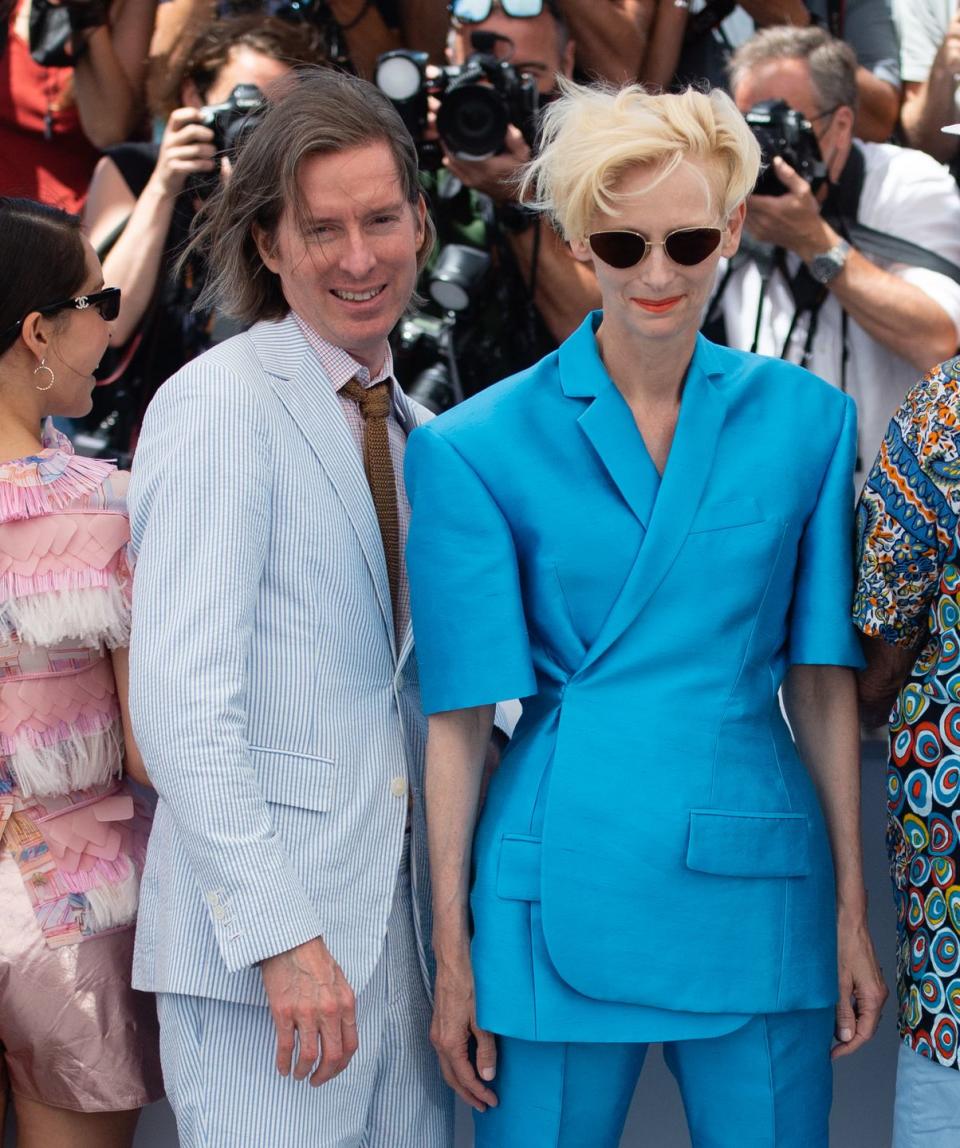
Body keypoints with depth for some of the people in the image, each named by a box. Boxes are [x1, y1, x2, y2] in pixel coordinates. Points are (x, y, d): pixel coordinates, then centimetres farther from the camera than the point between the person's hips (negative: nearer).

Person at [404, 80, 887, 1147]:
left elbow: (822, 682, 7)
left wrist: (852, 911, 6)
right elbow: (458, 711, -3)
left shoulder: (806, 420, 4)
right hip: (563, 898, -2)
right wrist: (450, 951, -3)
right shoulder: (477, 447, -4)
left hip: (759, 893, 2)